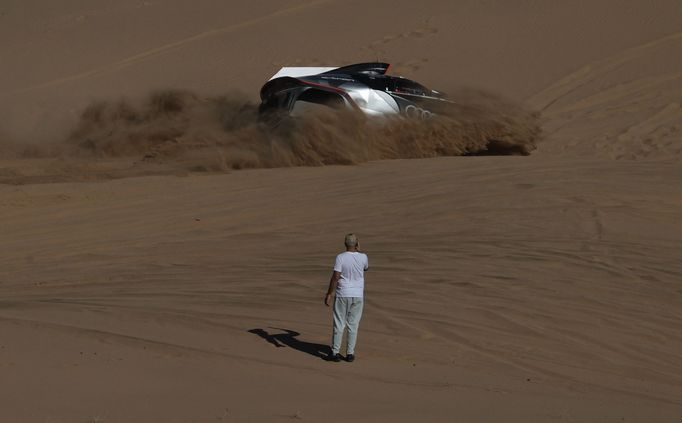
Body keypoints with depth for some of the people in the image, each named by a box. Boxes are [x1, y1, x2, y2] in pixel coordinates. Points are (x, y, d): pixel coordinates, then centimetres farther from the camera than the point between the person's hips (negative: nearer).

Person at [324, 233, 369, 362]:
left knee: (339, 324, 4)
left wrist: (329, 294, -11)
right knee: (353, 325, 8)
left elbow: (335, 277, -16)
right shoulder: (363, 257, -4)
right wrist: (358, 251, 19)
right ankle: (350, 353, 10)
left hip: (342, 295, -2)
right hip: (357, 295, 2)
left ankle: (335, 353, 6)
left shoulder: (341, 257, -13)